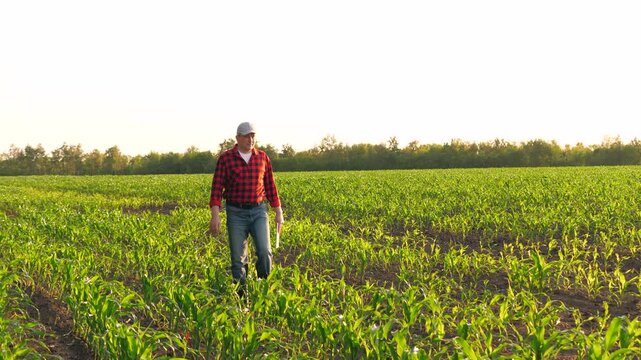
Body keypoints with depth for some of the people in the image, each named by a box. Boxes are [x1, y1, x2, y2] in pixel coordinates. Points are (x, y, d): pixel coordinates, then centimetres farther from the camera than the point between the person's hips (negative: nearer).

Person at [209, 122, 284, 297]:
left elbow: (270, 187, 10)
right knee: (238, 258, 0)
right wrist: (215, 215, -17)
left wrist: (279, 213, 9)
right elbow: (217, 188, -6)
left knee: (264, 251, -13)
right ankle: (242, 294, 12)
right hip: (236, 213, -1)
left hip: (259, 212, 1)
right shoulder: (225, 159, -3)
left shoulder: (262, 157, 5)